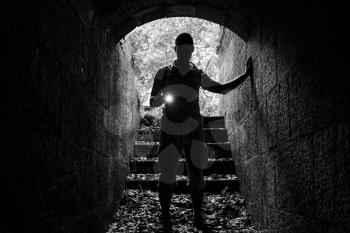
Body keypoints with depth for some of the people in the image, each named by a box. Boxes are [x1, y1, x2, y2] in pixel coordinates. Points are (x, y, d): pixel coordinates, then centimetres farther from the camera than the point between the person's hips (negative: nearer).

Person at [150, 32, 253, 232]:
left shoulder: (198, 75, 8)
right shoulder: (164, 73, 4)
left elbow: (222, 89, 17)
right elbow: (152, 102, 6)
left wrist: (246, 75, 15)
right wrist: (163, 98, -17)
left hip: (193, 132, 1)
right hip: (170, 132, -1)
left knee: (197, 175, 1)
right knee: (167, 176, -3)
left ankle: (198, 216, 18)